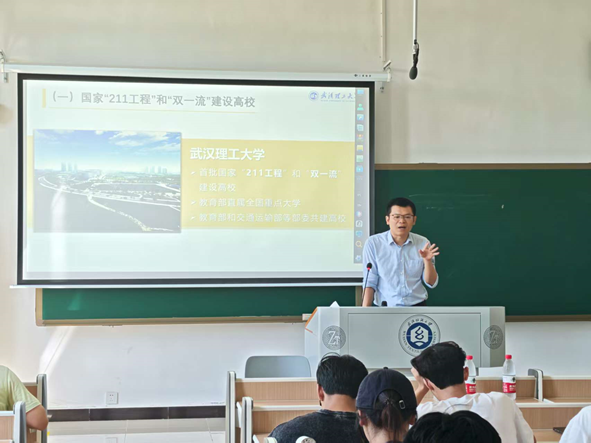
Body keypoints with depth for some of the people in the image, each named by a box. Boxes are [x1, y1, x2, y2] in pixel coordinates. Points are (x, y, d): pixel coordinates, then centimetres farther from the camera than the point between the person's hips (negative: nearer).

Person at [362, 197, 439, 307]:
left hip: (417, 305, 2)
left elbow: (431, 283, 9)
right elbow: (370, 282, 0)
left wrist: (427, 261, -8)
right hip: (385, 307, -2)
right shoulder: (373, 243, 1)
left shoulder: (423, 243, 8)